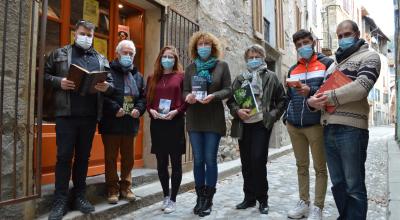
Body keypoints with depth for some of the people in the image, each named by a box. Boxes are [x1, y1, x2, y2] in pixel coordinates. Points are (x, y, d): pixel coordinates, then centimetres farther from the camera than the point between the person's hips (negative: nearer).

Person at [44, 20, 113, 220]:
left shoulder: (101, 59, 15)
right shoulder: (59, 54, 9)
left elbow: (112, 84, 13)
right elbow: (45, 74, 6)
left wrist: (107, 87, -10)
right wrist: (59, 82, -13)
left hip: (90, 115, 3)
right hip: (66, 114, -3)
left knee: (83, 156, 10)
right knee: (64, 156, -1)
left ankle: (79, 196, 22)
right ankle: (60, 201, 8)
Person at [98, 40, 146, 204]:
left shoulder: (137, 75, 15)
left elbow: (143, 97, 13)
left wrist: (139, 109, -5)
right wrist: (114, 109, -19)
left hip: (130, 123, 5)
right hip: (111, 123, -5)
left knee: (128, 157, 12)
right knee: (111, 157, 5)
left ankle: (126, 187, 26)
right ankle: (112, 189, 17)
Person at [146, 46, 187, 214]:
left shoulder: (181, 77, 3)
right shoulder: (152, 78, 13)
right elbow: (147, 100, 13)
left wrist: (176, 111, -15)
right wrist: (151, 110, -6)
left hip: (175, 123, -3)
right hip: (157, 123, 4)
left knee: (175, 162, 2)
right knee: (161, 163, 10)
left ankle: (173, 199, 13)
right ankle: (166, 196, 26)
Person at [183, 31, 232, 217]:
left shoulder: (222, 66, 5)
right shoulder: (190, 68, 10)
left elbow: (228, 90, -1)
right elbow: (185, 91, 7)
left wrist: (213, 96, -19)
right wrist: (188, 96, -16)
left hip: (214, 119, -2)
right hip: (194, 119, 2)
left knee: (210, 159, 0)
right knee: (198, 160, 6)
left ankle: (208, 200, 14)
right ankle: (200, 198, 20)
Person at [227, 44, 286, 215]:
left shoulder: (271, 77, 6)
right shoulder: (240, 78, 13)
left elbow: (282, 99, 5)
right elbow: (231, 99, 9)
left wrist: (273, 115, -7)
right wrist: (237, 111, -9)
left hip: (262, 124, -3)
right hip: (244, 125, 4)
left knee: (258, 161, -10)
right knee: (246, 163, 8)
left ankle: (262, 199, 7)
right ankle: (249, 197, 21)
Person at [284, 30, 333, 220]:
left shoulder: (327, 63, 3)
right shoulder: (293, 70, 18)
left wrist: (311, 91, -21)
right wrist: (286, 116, 13)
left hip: (316, 124, -5)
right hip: (294, 125, 5)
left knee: (320, 167, 0)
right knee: (301, 166, 10)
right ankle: (303, 202, 19)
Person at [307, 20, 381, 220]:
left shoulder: (369, 56, 5)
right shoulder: (334, 63, 25)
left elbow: (361, 86, -14)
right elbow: (324, 91, 22)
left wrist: (329, 97, -11)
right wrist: (313, 100, -1)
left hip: (351, 129, -6)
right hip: (328, 128, 7)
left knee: (354, 187, 0)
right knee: (338, 184, 13)